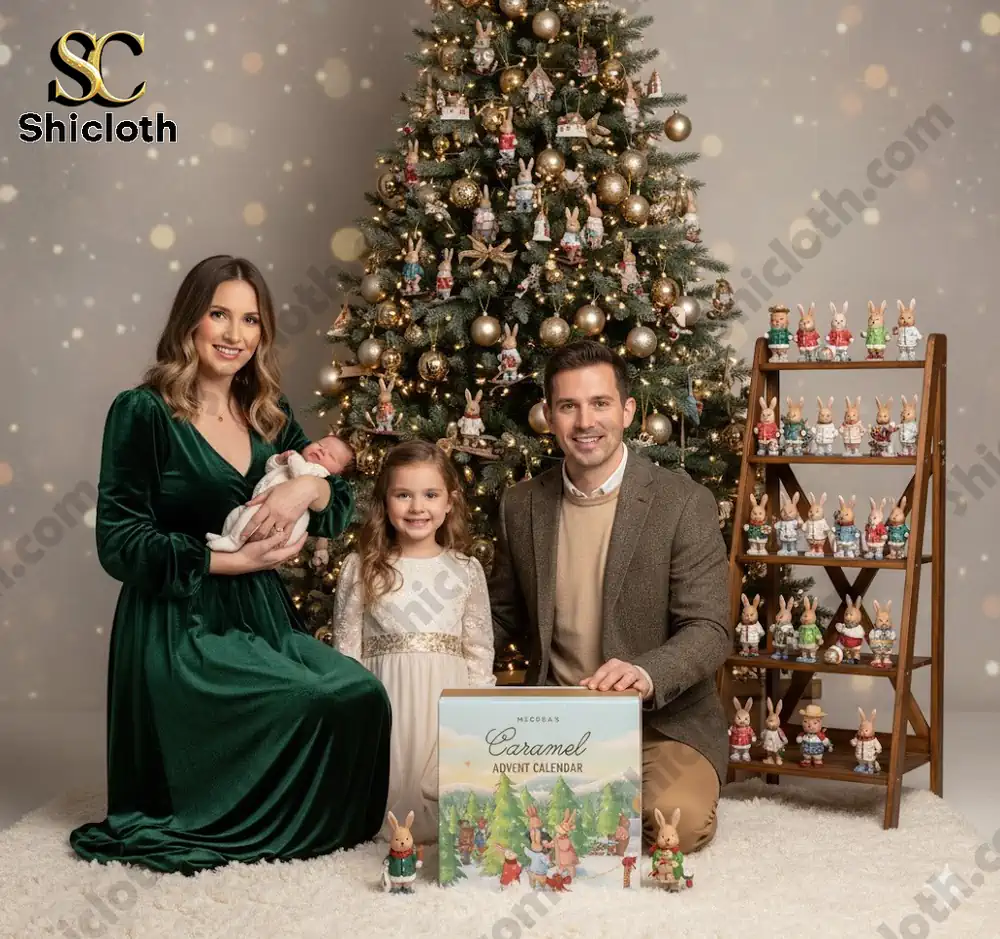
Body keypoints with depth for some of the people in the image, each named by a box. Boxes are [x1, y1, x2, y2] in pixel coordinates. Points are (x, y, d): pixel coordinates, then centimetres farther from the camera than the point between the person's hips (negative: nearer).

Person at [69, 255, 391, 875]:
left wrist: (309, 488, -13)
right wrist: (233, 559, -15)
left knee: (366, 697, -20)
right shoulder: (144, 412, -7)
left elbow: (342, 510, 11)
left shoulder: (270, 415, 11)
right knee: (323, 704, -24)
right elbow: (119, 544, -11)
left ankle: (333, 826, 5)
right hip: (179, 626, -6)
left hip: (264, 618, 6)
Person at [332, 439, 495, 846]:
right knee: (388, 796, -4)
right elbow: (347, 653, 4)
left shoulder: (466, 570, 7)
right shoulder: (361, 568, 3)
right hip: (384, 701, -1)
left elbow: (480, 654, 9)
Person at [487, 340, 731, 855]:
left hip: (662, 720, -3)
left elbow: (709, 632, -13)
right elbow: (504, 617, 16)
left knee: (679, 822, -28)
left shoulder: (684, 503, -9)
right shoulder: (520, 506, 4)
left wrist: (646, 674, -33)